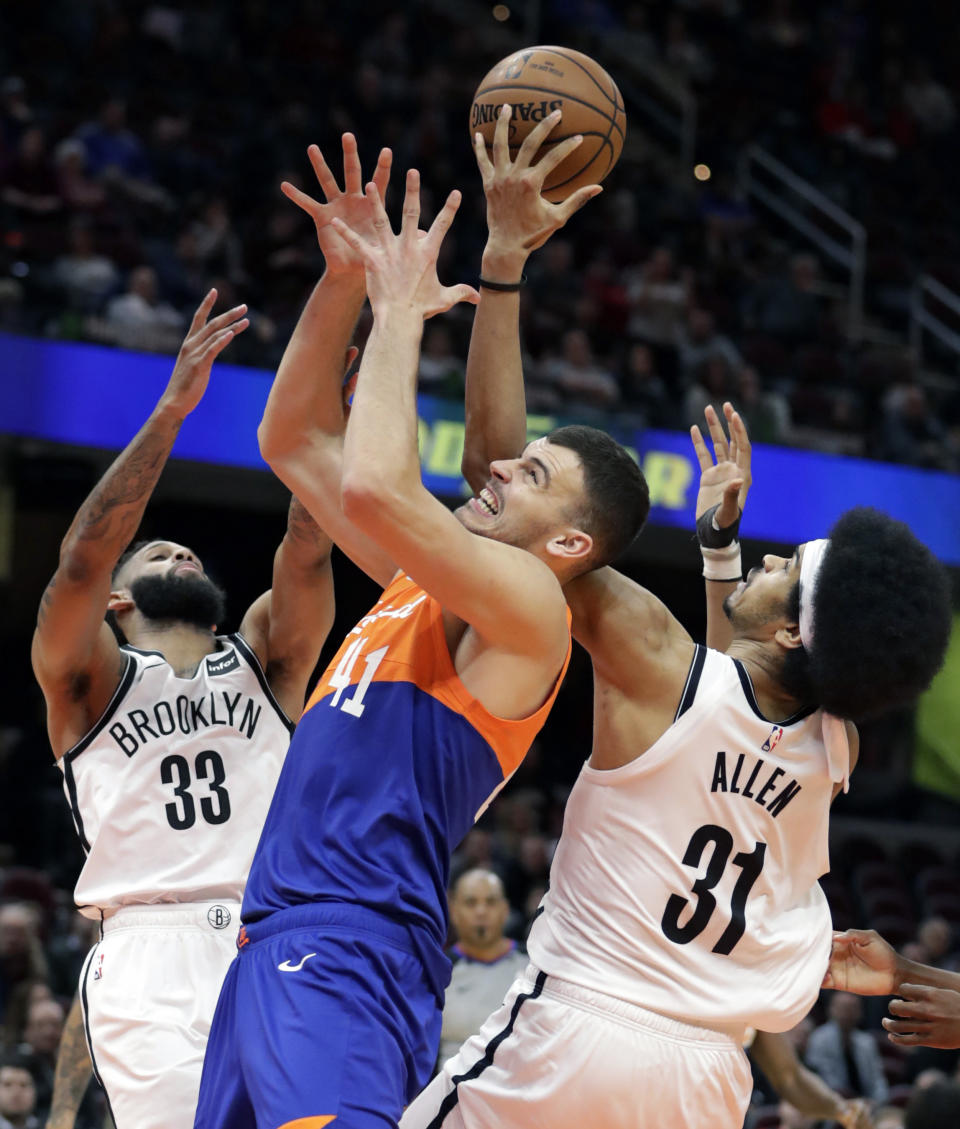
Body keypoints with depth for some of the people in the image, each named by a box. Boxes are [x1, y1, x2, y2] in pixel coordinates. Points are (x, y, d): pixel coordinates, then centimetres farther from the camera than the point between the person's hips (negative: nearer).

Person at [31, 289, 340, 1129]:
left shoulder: (264, 660, 23)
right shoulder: (88, 680, 14)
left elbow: (307, 548, 6)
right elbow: (81, 560, -4)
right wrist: (171, 409, -12)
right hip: (153, 956, -3)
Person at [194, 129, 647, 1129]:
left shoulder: (529, 607, -5)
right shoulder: (420, 586, 21)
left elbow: (374, 484, -21)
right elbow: (290, 442, 26)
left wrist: (402, 310, -7)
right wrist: (348, 283, 14)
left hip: (348, 954, -10)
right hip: (273, 945, 10)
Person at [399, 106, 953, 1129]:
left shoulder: (655, 659, -13)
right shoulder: (832, 748, 3)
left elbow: (498, 468, -9)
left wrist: (505, 256, -6)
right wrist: (719, 538, 31)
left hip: (573, 1043, -6)